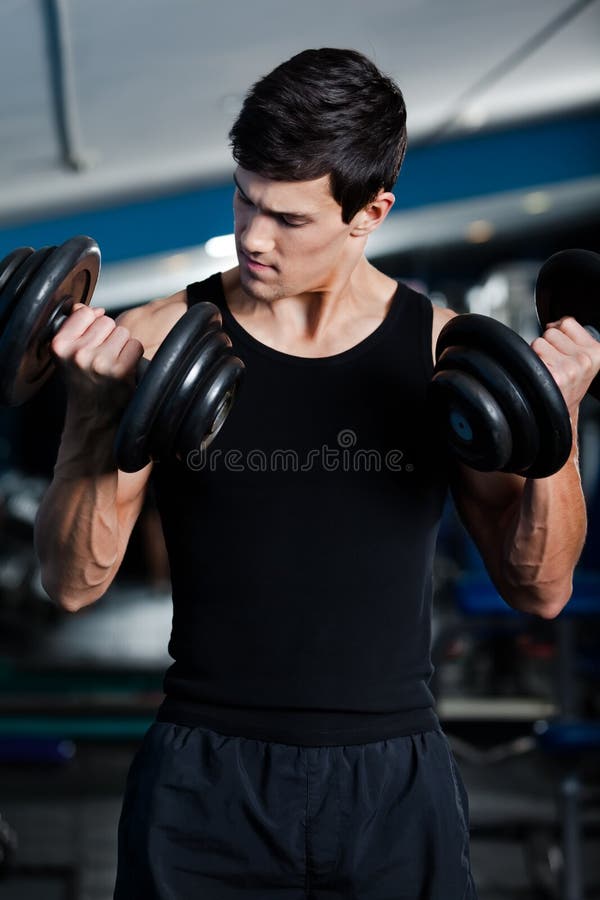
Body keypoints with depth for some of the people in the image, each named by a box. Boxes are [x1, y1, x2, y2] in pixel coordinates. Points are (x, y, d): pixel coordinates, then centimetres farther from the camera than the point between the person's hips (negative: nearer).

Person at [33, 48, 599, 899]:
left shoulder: (448, 353, -3)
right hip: (204, 780, 0)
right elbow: (75, 582, -6)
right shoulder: (155, 343, -5)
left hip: (393, 781, 1)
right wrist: (99, 414, -20)